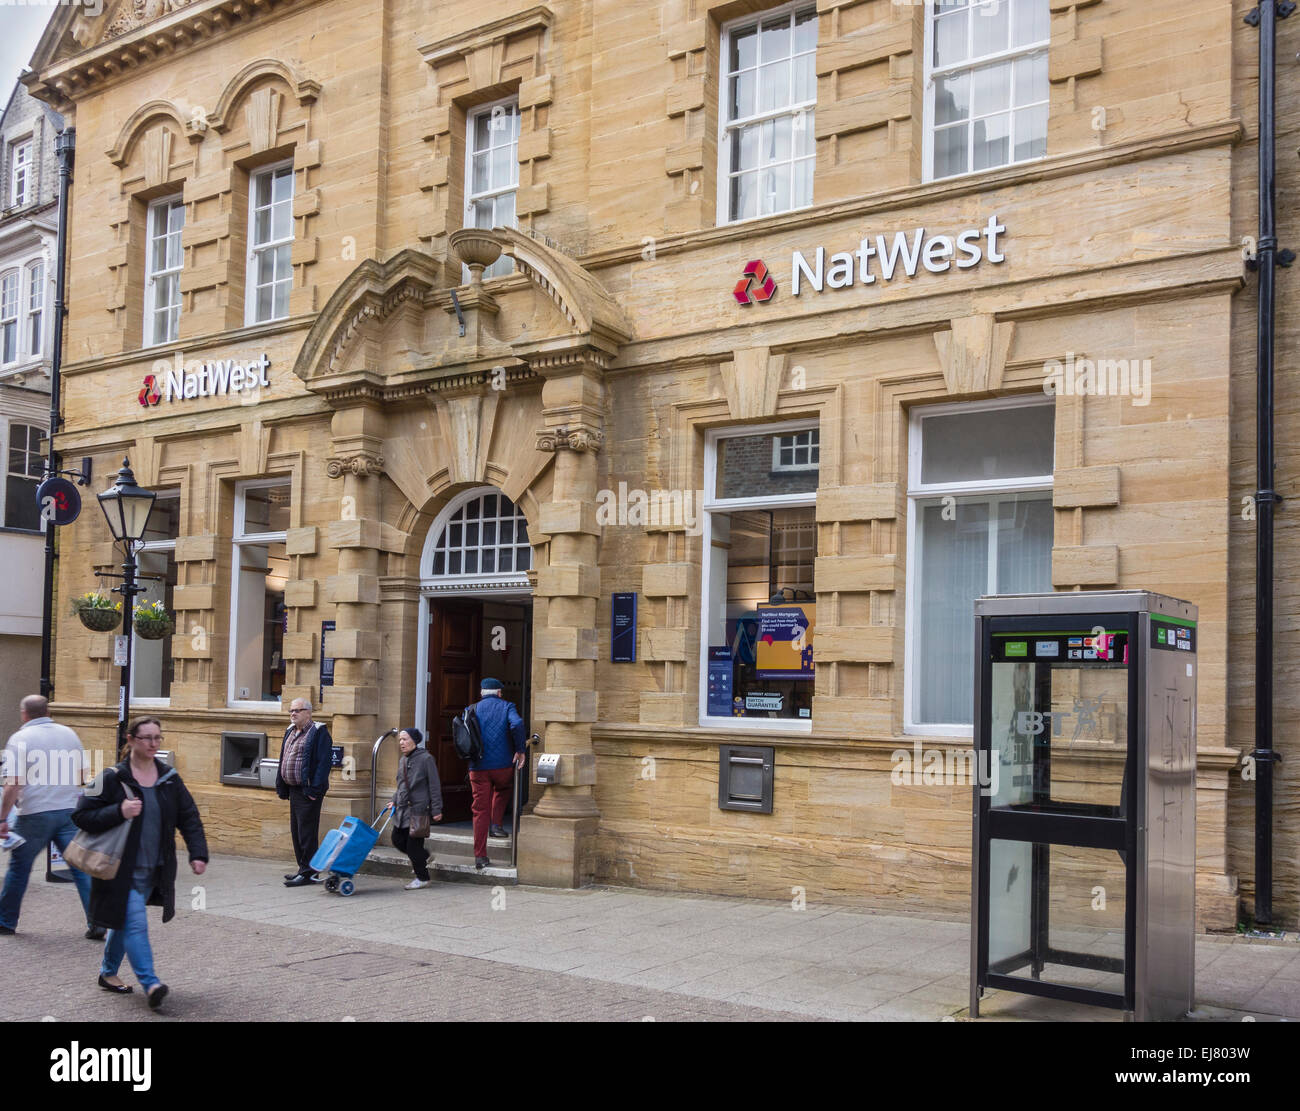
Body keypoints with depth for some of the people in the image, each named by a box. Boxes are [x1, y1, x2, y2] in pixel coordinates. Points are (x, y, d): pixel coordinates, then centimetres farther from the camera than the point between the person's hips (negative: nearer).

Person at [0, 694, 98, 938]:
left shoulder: (21, 739, -6)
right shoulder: (69, 734, 8)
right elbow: (82, 775, 15)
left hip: (36, 813, -3)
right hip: (71, 809, 3)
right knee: (81, 866, 2)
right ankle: (96, 923, -4)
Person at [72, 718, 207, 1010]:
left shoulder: (169, 778, 4)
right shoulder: (113, 778, -9)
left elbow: (189, 817, 5)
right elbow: (81, 816, -9)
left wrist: (198, 853, -6)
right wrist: (119, 812, -24)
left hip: (154, 870, 5)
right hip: (121, 869, -5)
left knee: (124, 921, 17)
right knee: (135, 923, -13)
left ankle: (108, 972, 35)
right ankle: (150, 984, -12)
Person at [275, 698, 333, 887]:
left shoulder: (318, 733, -11)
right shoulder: (290, 732, 15)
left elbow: (323, 763, -18)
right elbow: (283, 759, 20)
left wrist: (315, 789, -22)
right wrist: (281, 786, 14)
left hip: (308, 792, -9)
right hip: (293, 789, 9)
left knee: (306, 832, -7)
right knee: (296, 831, 14)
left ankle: (309, 873, -3)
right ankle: (303, 869, 23)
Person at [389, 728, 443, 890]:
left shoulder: (426, 758, -10)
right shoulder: (402, 760, 13)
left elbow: (434, 785, -10)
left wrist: (436, 809, -12)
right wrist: (394, 800, 11)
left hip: (419, 809, -8)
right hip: (402, 809, 8)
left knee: (413, 844, -4)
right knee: (397, 840, 7)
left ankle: (422, 878, 12)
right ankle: (424, 856, 31)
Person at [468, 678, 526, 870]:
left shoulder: (471, 710, 7)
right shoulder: (506, 707, 0)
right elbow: (517, 724, -19)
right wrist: (520, 750, -10)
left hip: (478, 768, 1)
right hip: (503, 765, -1)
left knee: (480, 811, 6)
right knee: (502, 790, 32)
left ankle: (480, 856, 4)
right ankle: (496, 824, 16)